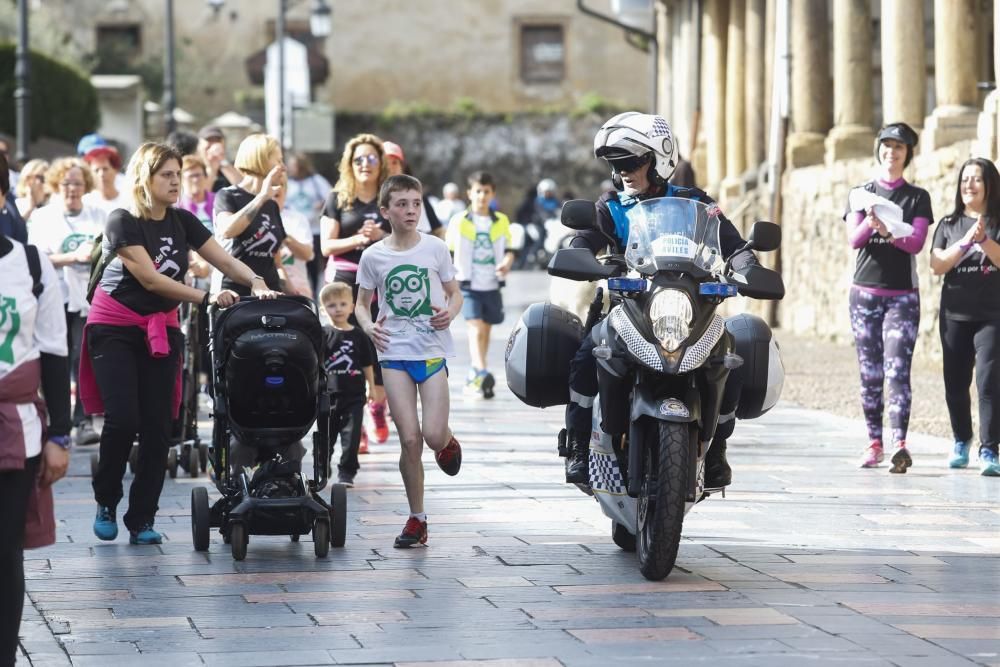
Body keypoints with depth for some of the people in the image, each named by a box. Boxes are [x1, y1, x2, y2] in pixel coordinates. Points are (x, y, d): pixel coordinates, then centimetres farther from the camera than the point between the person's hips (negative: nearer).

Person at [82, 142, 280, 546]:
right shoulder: (123, 223, -13)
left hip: (162, 328, 5)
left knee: (157, 425, -3)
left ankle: (142, 520, 3)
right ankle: (106, 503, 6)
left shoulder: (182, 222, 4)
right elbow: (151, 280, -19)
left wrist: (256, 282, -22)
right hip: (114, 328, -5)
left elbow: (226, 261, -1)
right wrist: (208, 298, -24)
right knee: (122, 418, -15)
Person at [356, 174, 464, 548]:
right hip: (394, 353, 0)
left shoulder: (435, 249, 0)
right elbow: (362, 303, 10)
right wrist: (368, 326, -11)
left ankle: (448, 442, 28)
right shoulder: (374, 256, 1)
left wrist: (450, 313, -13)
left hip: (433, 351, 0)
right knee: (409, 439, -4)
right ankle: (417, 519, 8)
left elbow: (455, 294, 9)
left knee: (433, 435, -12)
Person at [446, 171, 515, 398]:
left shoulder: (501, 222, 6)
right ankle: (481, 373, -31)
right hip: (468, 285, -4)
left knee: (485, 330, 12)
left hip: (492, 286, 4)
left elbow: (509, 250, 8)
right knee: (476, 328, -19)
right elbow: (445, 251, 5)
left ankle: (474, 378, 25)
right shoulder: (459, 221, -1)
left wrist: (507, 263, -14)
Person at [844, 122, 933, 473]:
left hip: (902, 296, -2)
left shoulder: (917, 197, 7)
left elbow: (917, 243, -6)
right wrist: (869, 223, -26)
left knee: (897, 369, -14)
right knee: (870, 373, 3)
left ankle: (899, 444, -25)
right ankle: (874, 442, 10)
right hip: (865, 293, 2)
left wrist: (888, 231, -26)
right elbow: (854, 239, -4)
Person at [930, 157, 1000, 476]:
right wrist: (965, 242, -12)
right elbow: (937, 265, 0)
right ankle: (961, 442, 24)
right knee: (955, 382, 7)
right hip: (955, 315, 3)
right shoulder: (948, 224, 11)